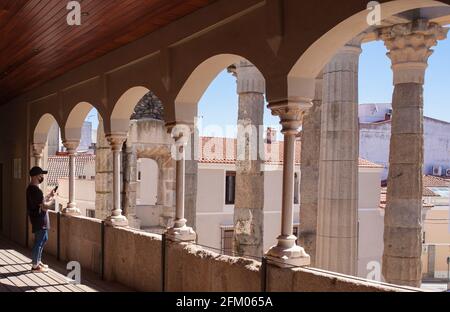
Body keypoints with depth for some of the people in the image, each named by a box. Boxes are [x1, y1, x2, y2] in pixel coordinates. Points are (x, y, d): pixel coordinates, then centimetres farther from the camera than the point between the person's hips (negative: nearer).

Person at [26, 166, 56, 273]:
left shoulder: (31, 188, 10)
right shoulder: (36, 190, -23)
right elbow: (44, 207, -24)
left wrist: (49, 196, 12)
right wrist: (53, 200, -8)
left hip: (39, 220, 10)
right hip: (40, 221, -10)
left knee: (44, 239, 21)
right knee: (39, 242, -1)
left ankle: (38, 261, 31)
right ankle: (35, 266, 8)